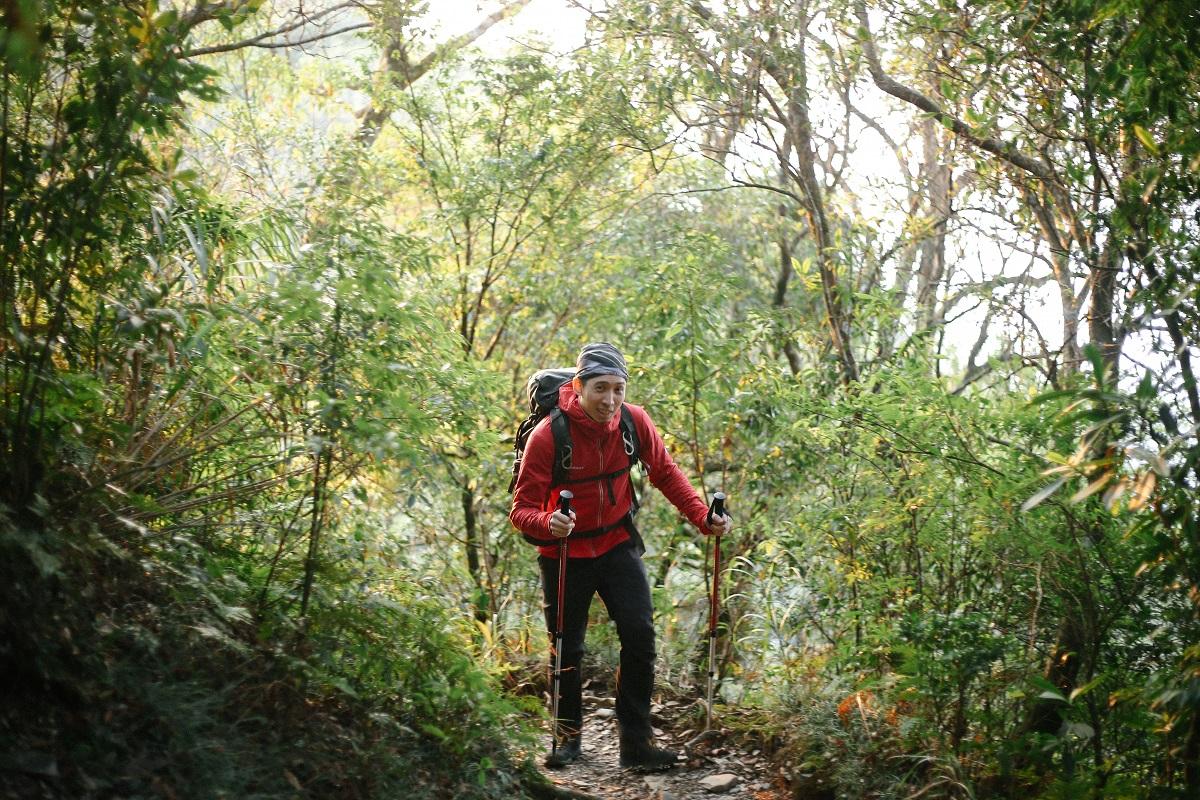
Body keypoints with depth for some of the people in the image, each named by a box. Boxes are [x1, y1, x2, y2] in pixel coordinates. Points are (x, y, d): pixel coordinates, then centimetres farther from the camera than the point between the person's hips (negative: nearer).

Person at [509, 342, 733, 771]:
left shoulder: (633, 421, -13)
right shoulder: (546, 436, -23)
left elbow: (665, 473, 1)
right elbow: (522, 509, -22)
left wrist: (702, 516, -12)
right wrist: (548, 523, -44)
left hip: (618, 545, 2)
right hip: (565, 552, -2)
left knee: (639, 635, -11)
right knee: (567, 650, 9)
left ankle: (636, 740, 0)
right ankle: (568, 733, 33)